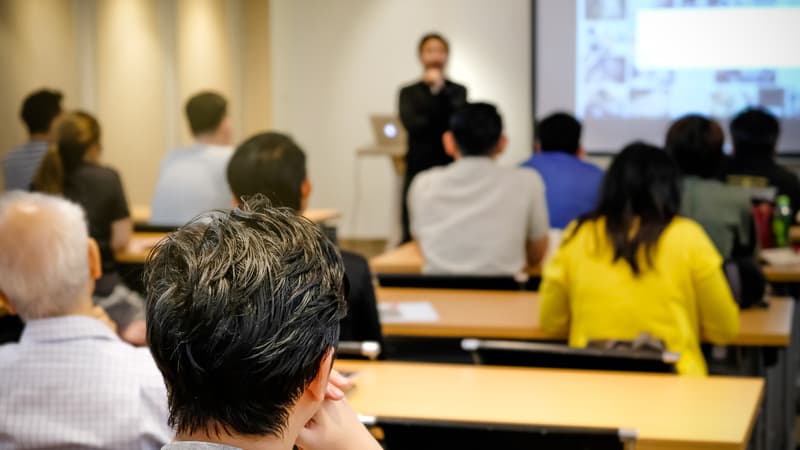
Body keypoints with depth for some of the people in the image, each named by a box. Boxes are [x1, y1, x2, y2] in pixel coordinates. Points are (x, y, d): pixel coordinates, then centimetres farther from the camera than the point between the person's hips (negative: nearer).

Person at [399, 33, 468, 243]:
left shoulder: (457, 90, 9)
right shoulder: (409, 92, 10)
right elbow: (412, 124, -7)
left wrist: (440, 89, -10)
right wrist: (444, 124, -5)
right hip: (418, 168, 0)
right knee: (411, 236, -3)